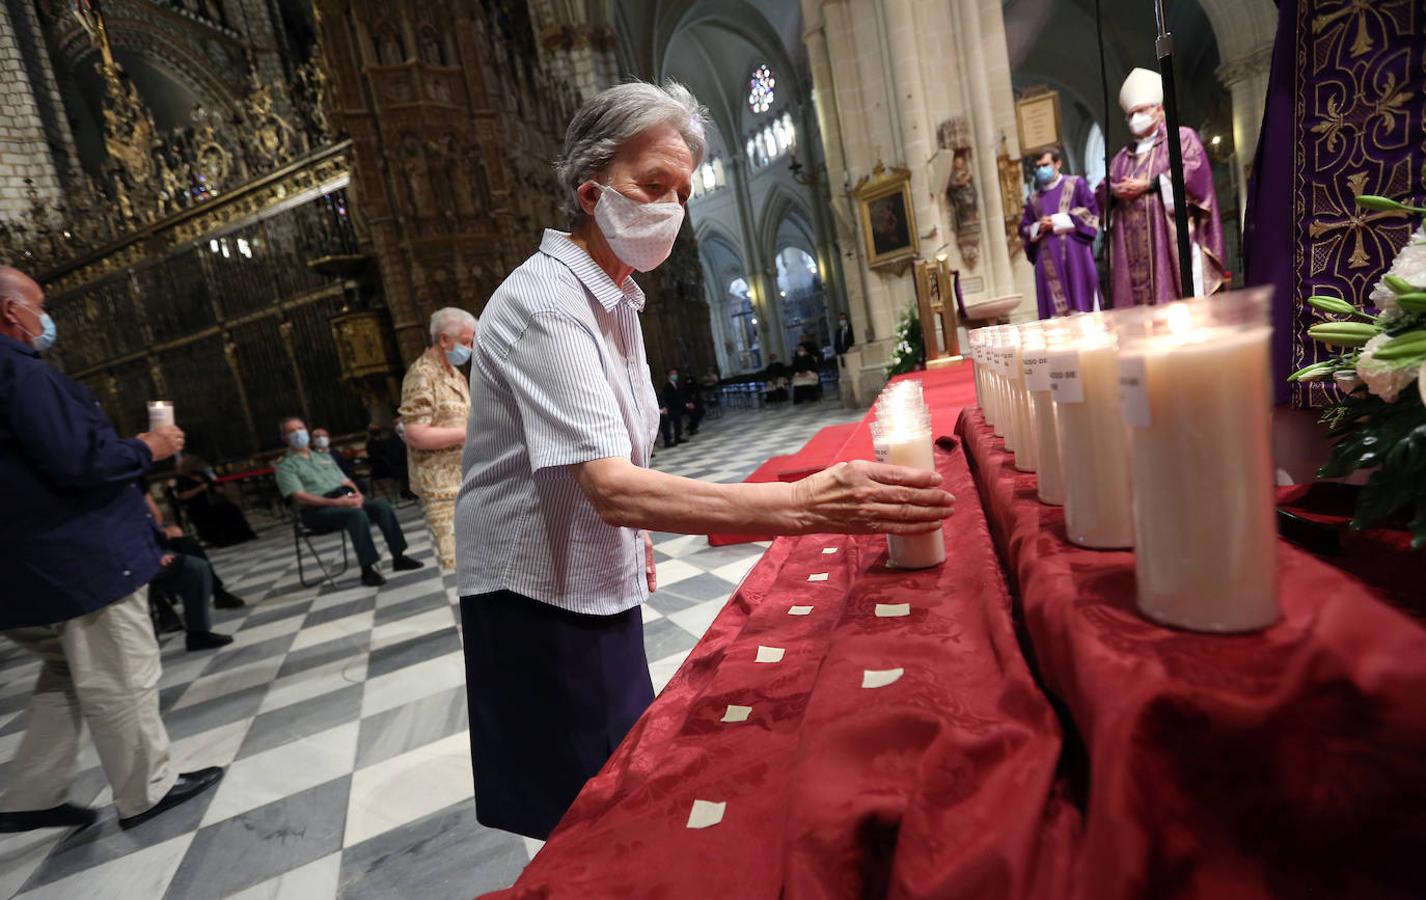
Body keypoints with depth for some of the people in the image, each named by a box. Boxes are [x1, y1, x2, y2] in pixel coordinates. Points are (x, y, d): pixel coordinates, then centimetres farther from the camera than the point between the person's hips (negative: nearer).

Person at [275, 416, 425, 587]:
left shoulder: (324, 457, 25)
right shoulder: (285, 465, 3)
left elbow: (346, 481, 19)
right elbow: (299, 496, -12)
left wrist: (357, 495, -6)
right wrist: (335, 502, -24)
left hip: (345, 499, 6)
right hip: (317, 510, -6)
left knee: (382, 506, -19)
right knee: (357, 514, -35)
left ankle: (398, 558, -15)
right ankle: (367, 571, -32)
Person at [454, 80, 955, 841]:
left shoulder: (613, 296, 7)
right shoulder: (547, 304, -25)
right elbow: (610, 488, -37)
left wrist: (633, 530, 14)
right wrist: (804, 506, -44)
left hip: (599, 580, 9)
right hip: (541, 597, -9)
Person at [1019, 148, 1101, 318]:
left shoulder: (1076, 184, 9)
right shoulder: (1033, 199, 19)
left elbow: (1091, 212, -2)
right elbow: (1024, 230, 15)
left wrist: (1058, 221, -8)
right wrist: (1039, 227, -6)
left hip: (1074, 255, -3)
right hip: (1048, 260, 3)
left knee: (1079, 307, -8)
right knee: (1056, 312, -4)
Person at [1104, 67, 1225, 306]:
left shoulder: (1182, 138, 11)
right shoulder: (1123, 156, 26)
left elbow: (1194, 171, -6)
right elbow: (1103, 192, 16)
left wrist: (1149, 184, -10)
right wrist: (1115, 191, -7)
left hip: (1172, 234, -4)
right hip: (1133, 243, 5)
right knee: (1136, 294, -3)